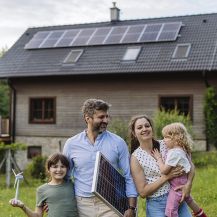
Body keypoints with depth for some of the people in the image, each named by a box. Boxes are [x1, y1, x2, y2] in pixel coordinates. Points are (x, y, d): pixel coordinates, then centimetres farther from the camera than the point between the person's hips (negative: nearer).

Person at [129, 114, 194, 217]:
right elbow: (142, 192, -10)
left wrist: (188, 184, -14)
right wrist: (166, 177, -17)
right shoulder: (136, 158, -7)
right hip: (156, 206, -2)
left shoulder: (165, 145, 0)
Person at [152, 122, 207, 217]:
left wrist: (158, 158, -12)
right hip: (184, 181, 11)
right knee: (188, 199, 33)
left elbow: (164, 170, -25)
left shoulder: (174, 153, -25)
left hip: (177, 185, -11)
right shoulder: (182, 150, 5)